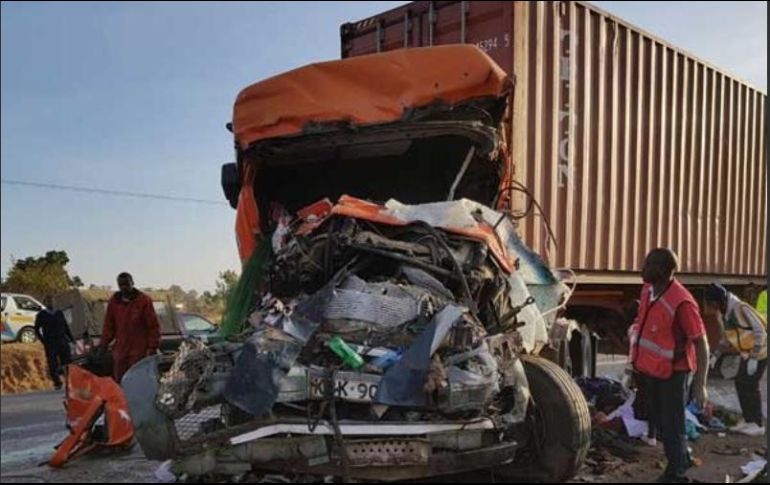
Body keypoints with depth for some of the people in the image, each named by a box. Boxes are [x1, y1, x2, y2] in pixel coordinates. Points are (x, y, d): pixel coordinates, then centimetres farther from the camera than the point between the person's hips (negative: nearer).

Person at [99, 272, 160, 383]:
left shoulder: (144, 300, -3)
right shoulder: (114, 301, 10)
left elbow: (153, 326, -3)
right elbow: (109, 326, 18)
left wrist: (152, 347, -7)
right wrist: (103, 344, 9)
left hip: (139, 351, -5)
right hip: (120, 351, 5)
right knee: (118, 381, 5)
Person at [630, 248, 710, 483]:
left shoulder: (681, 302, -28)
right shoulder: (648, 289, -4)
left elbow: (701, 344, -21)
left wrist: (700, 384, -21)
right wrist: (637, 362, 17)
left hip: (672, 373, -8)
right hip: (650, 369, 8)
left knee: (672, 426, 5)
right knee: (661, 422, 22)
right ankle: (681, 461, 44)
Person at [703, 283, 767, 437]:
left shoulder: (741, 308, -29)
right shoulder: (721, 314, -2)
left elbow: (760, 331, -28)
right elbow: (727, 337, 11)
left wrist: (754, 358, -30)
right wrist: (716, 355, 1)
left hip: (760, 350, -8)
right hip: (747, 351, 8)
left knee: (750, 385, -8)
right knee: (740, 383, 6)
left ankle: (758, 425, 2)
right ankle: (749, 421, 15)